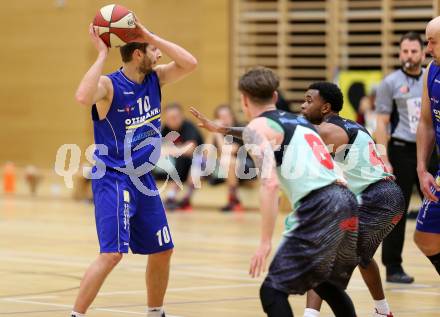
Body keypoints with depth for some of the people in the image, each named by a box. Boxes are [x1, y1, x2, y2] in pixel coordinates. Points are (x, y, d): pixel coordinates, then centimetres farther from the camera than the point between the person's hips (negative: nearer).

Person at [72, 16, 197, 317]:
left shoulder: (154, 78, 4)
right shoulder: (108, 85, -17)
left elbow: (190, 64, -6)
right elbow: (83, 97, -38)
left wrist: (151, 35, -12)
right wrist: (102, 54, -32)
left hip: (143, 180, 8)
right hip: (113, 180, -8)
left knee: (162, 251, 15)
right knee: (112, 253, -19)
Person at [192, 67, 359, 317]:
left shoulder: (257, 127, 3)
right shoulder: (298, 120, 25)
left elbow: (270, 183, -12)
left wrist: (266, 242, -14)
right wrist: (222, 130, 52)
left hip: (318, 209, -8)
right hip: (347, 202, 8)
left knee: (273, 291, -2)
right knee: (327, 283, 28)